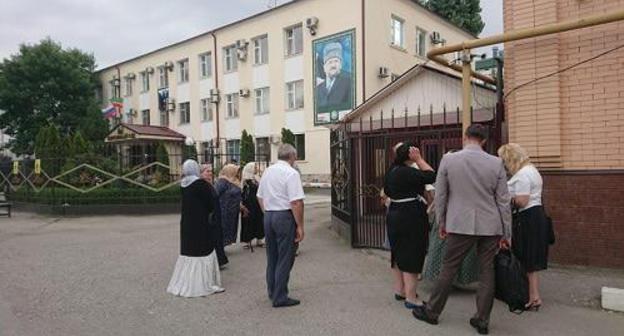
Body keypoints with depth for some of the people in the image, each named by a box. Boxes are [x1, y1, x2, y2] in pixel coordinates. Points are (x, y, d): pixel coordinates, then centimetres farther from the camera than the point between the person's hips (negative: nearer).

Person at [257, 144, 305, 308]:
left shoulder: (267, 171, 10)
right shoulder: (291, 173, -13)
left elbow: (260, 197, 15)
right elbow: (296, 203, -18)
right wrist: (300, 226, -14)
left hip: (268, 216, 7)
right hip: (285, 216, -7)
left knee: (272, 257, 17)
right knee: (285, 259, 2)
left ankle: (272, 293, 30)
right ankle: (280, 297, 7)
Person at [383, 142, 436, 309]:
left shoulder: (392, 170, 8)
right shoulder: (408, 172, -21)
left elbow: (387, 191, 19)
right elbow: (431, 176, -18)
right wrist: (419, 159, -12)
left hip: (394, 214, 10)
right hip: (411, 217, -9)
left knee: (399, 253, 16)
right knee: (412, 256, -4)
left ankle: (399, 290, 27)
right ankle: (411, 298, 1)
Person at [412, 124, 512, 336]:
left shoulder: (448, 160, -5)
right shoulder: (496, 163, -1)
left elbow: (440, 195, 0)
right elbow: (504, 201, 1)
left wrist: (441, 222, 13)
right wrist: (506, 233, 7)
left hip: (460, 225, -1)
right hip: (490, 226, 2)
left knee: (448, 268, 9)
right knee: (486, 272, 11)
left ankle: (432, 312, 22)